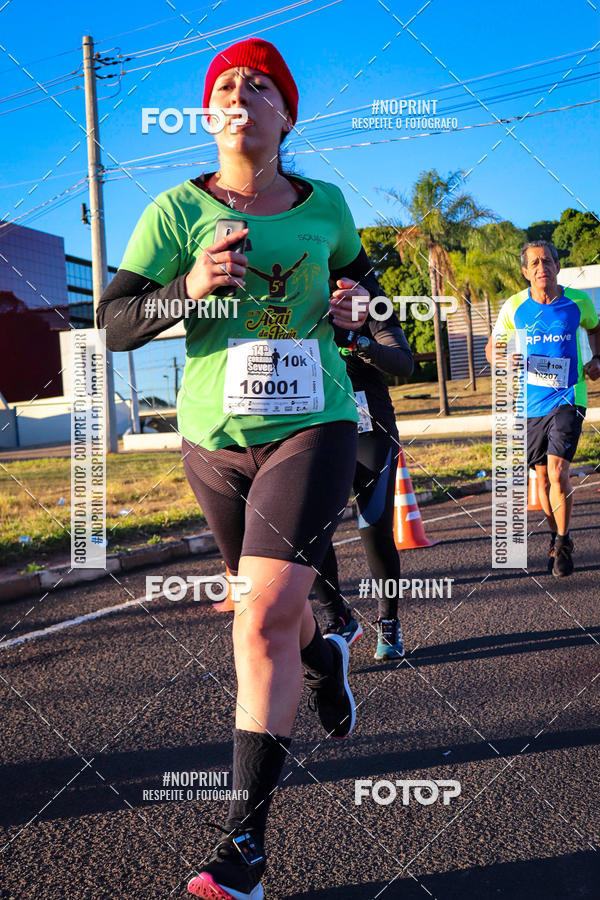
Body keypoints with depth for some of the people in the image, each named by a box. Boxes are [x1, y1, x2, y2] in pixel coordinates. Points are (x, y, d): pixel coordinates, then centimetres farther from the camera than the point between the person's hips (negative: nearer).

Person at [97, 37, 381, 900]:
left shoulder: (323, 205, 4)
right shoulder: (178, 209, -3)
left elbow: (357, 268, 24)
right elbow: (114, 322, -6)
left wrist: (356, 300, 0)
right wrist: (188, 287, -24)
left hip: (312, 427, -1)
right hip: (216, 439, 2)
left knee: (264, 617, -15)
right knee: (272, 608, 18)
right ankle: (325, 657, 56)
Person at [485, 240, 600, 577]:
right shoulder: (514, 307, -2)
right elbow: (492, 347, 8)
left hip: (567, 397, -2)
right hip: (531, 402, 2)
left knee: (558, 470, -17)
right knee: (543, 475, 9)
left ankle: (564, 542, 1)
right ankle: (556, 538, 32)